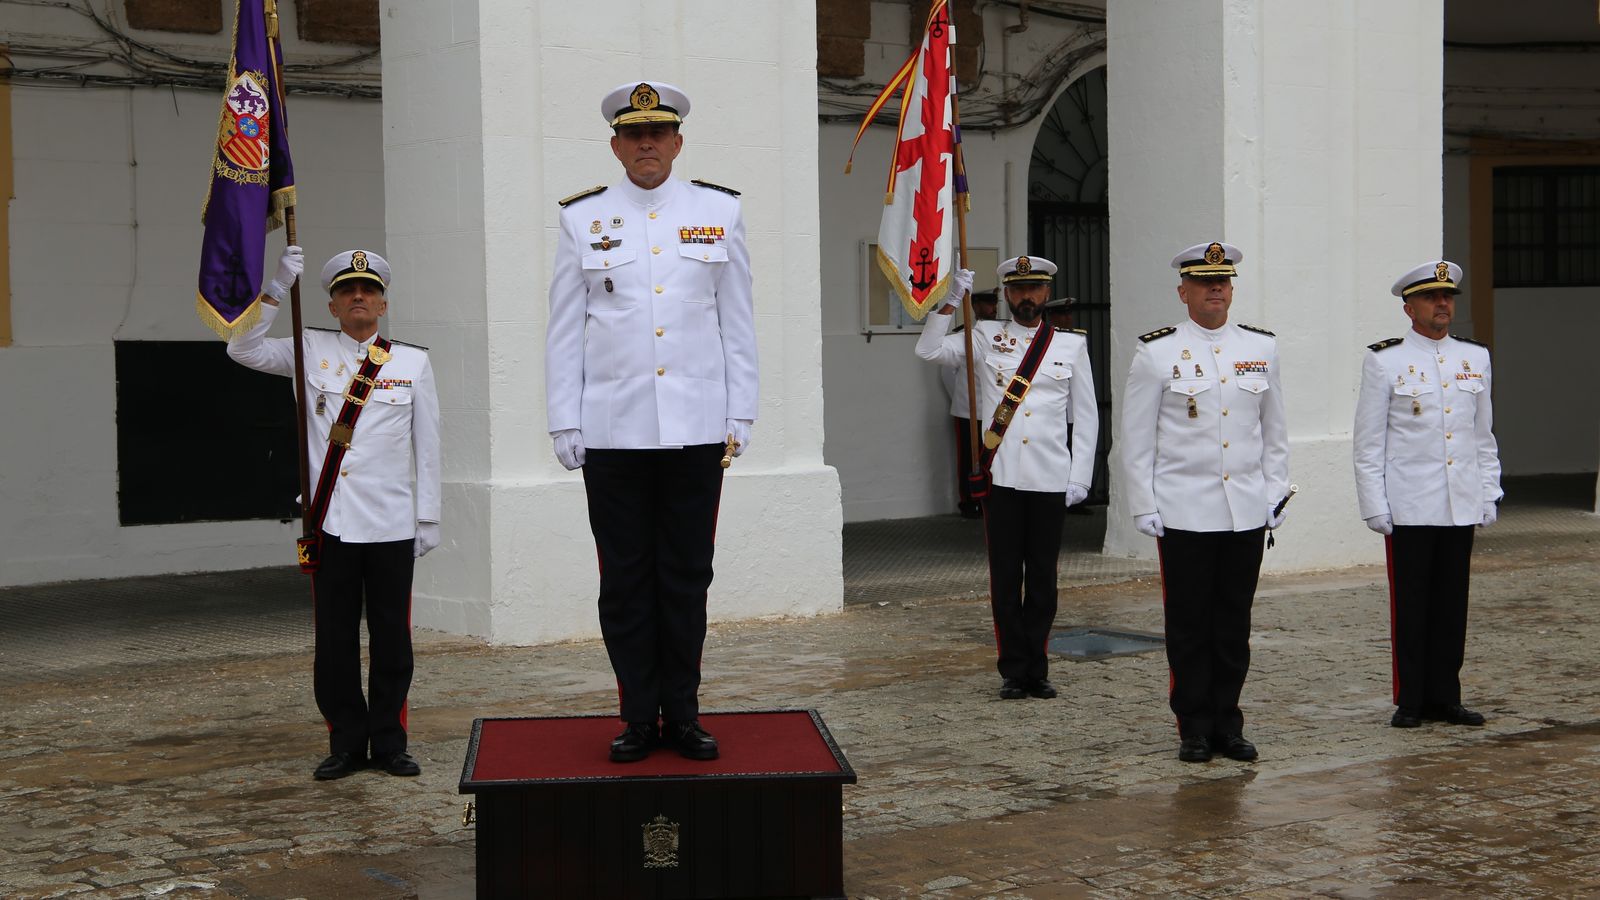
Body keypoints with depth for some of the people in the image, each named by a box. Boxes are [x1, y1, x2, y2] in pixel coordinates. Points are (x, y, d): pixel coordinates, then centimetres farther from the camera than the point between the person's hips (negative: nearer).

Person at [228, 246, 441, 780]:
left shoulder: (413, 363, 7)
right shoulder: (311, 352, 9)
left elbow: (427, 447, 7)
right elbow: (243, 350, -2)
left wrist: (428, 517, 4)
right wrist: (277, 288, -8)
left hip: (391, 525, 0)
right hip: (331, 523, 0)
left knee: (392, 637, 4)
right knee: (334, 639, 4)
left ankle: (389, 743, 14)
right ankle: (346, 742, 14)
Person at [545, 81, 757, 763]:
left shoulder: (719, 212, 7)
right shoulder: (583, 219, 5)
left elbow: (737, 321, 8)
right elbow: (564, 330, 6)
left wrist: (740, 415, 3)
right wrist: (564, 423, 0)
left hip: (697, 427, 1)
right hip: (611, 429, 0)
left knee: (687, 578, 6)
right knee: (625, 582, 4)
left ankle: (682, 715, 16)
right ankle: (639, 719, 13)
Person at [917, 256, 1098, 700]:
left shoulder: (1071, 344, 8)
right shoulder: (986, 338, 7)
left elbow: (1085, 417, 8)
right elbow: (929, 349, -4)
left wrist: (1080, 477, 1)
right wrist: (952, 300, -11)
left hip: (1050, 479, 1)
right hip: (1000, 477, 0)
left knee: (1042, 579, 6)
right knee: (1006, 578, 3)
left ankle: (1037, 670, 15)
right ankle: (1014, 672, 11)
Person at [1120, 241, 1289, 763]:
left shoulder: (1261, 348, 9)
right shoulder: (1157, 353, -2)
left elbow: (1274, 430, 14)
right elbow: (1136, 437, -1)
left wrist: (1276, 493, 8)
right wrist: (1143, 506, -5)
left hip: (1247, 512, 3)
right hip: (1184, 513, -3)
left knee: (1235, 623, 8)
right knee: (1189, 624, 3)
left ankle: (1227, 725, 19)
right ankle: (1194, 729, 13)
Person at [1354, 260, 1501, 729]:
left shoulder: (1476, 357, 10)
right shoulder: (1384, 361, -2)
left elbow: (1484, 435, 15)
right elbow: (1368, 441, -3)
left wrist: (1490, 494, 9)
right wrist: (1375, 507, -8)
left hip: (1461, 508, 4)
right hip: (1408, 509, -4)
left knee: (1452, 606, 8)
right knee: (1410, 607, 2)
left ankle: (1445, 697, 18)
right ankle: (1410, 702, 10)